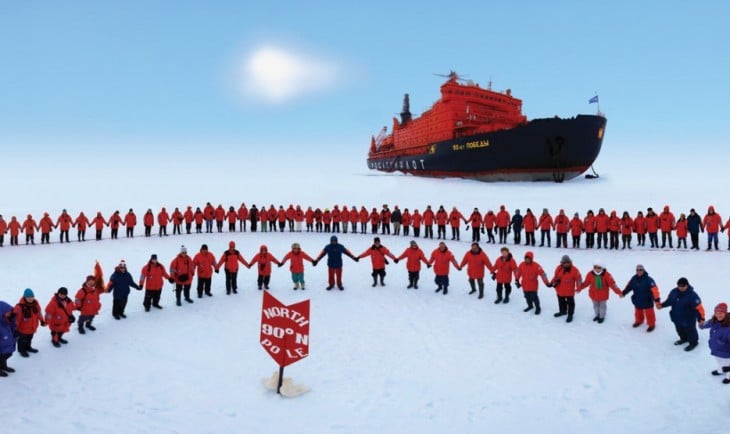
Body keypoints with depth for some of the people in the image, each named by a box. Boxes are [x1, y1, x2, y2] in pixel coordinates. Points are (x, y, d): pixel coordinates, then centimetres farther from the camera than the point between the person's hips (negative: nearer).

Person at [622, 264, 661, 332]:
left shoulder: (648, 280, -25)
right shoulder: (634, 279, -8)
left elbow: (654, 290, -27)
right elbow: (629, 286, 8)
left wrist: (656, 300, -31)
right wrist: (623, 293, 10)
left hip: (647, 302, -5)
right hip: (637, 301, 5)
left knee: (649, 313, 10)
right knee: (638, 312, 25)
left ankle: (651, 325, 32)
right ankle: (639, 321, 50)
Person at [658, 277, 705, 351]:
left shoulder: (692, 295, -26)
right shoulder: (674, 292, -8)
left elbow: (698, 308, -26)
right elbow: (669, 301, 8)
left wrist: (701, 318, -31)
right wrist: (662, 305, -6)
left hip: (688, 319, -6)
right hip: (677, 318, 6)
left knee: (690, 330, 15)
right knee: (680, 330, 26)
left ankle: (693, 342, 39)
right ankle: (684, 339, 53)